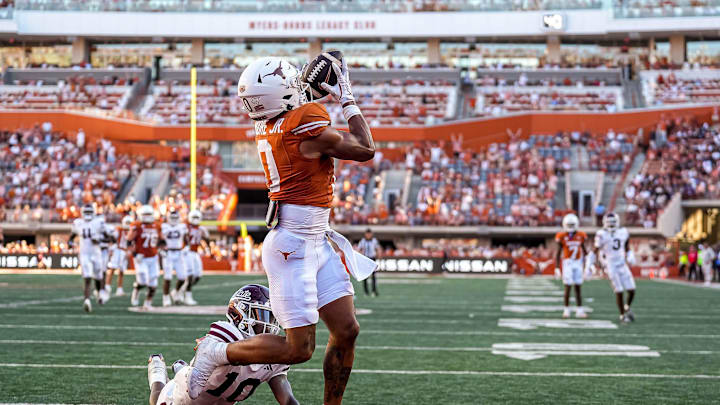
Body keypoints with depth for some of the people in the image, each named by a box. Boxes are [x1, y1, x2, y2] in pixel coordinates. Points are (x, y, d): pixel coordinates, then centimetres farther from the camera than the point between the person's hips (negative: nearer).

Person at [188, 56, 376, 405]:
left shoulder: (269, 127, 5)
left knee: (346, 331, 7)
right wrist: (347, 99, 2)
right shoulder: (306, 128, -19)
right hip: (293, 247, -9)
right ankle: (216, 353, 10)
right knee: (299, 349, -3)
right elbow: (365, 150, -5)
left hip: (318, 242, 9)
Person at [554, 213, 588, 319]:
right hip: (567, 263, -3)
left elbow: (584, 251, 12)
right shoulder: (562, 237, -5)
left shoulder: (580, 236, 4)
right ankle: (566, 310, 5)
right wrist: (557, 267, -6)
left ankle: (579, 310, 8)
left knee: (578, 288, 5)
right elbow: (558, 253, -2)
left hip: (578, 263, 3)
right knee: (568, 287, -5)